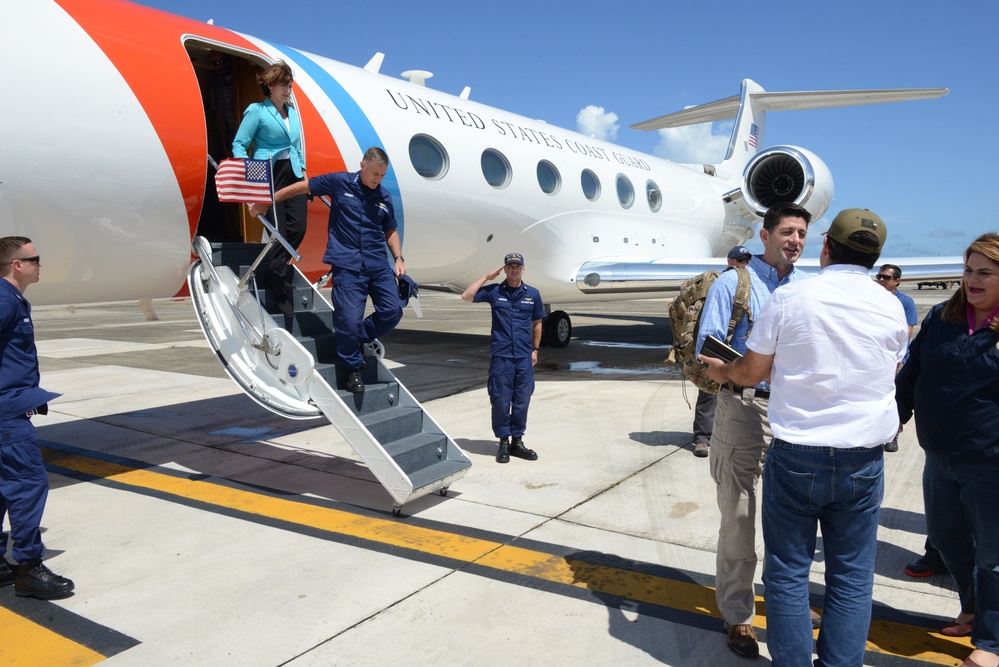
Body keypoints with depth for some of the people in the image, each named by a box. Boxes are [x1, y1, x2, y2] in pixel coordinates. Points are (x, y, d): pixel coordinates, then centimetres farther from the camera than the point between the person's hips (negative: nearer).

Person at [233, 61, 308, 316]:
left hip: (293, 174, 6)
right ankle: (281, 292, 5)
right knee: (280, 232, -7)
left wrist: (303, 171, 13)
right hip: (269, 176, -6)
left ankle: (268, 273, 19)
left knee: (297, 228, -3)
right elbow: (239, 145, -5)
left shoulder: (292, 111, 15)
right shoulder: (257, 111, -3)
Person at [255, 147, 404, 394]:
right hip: (347, 265, -4)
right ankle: (353, 369, 13)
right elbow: (301, 187, 8)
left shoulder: (384, 197, 12)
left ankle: (360, 339, 25)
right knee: (349, 319, -8)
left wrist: (398, 257, 9)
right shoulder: (339, 182, 1)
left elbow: (390, 231, 23)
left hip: (379, 265, 4)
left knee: (393, 311, -2)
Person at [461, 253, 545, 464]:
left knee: (522, 401, 7)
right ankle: (503, 441, 13)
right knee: (500, 401, 1)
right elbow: (466, 296, -6)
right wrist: (487, 277, -3)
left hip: (524, 358, 2)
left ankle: (517, 441, 19)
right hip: (500, 356, -2)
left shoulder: (533, 294, 8)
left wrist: (535, 349, 11)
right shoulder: (494, 291, 3)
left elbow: (537, 323, 15)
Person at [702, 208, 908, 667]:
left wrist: (718, 370, 17)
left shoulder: (789, 298, -9)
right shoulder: (891, 308, 0)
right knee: (851, 577, 13)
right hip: (863, 459, 3)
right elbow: (891, 370, 14)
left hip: (796, 454, -2)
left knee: (787, 573, 9)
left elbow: (750, 373, -3)